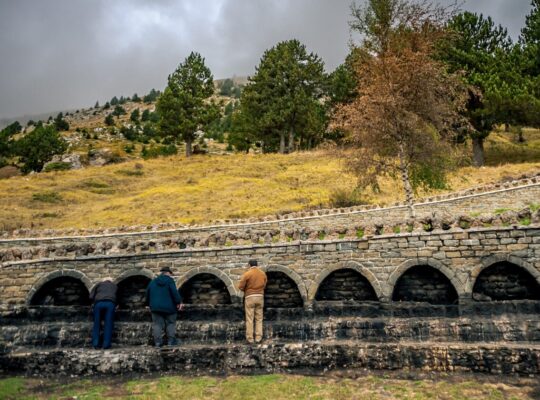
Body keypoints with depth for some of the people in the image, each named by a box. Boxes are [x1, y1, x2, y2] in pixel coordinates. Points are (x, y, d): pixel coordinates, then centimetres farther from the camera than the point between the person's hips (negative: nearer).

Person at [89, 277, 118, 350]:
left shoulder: (99, 284, 28)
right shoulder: (115, 286, 31)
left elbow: (91, 297, 18)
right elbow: (117, 297, 26)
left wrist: (94, 303, 34)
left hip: (99, 303, 0)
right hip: (110, 303, 0)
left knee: (97, 324, 10)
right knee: (108, 324, 1)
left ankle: (95, 344, 7)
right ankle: (106, 345, -2)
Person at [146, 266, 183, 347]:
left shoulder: (153, 282, 11)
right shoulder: (170, 280, -6)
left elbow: (147, 294, 15)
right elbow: (174, 292, -15)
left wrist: (149, 304, 26)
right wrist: (179, 302, -12)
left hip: (156, 307, 3)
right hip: (169, 307, -3)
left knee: (157, 324, 4)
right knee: (170, 324, 8)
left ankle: (158, 342, -1)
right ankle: (171, 341, 6)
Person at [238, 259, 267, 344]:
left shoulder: (247, 274, -9)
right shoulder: (263, 274, 5)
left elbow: (240, 286, -8)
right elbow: (264, 285, 9)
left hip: (250, 297, -4)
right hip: (260, 296, 4)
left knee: (249, 319, 2)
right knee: (259, 319, 10)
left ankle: (250, 339, 4)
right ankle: (258, 338, 9)